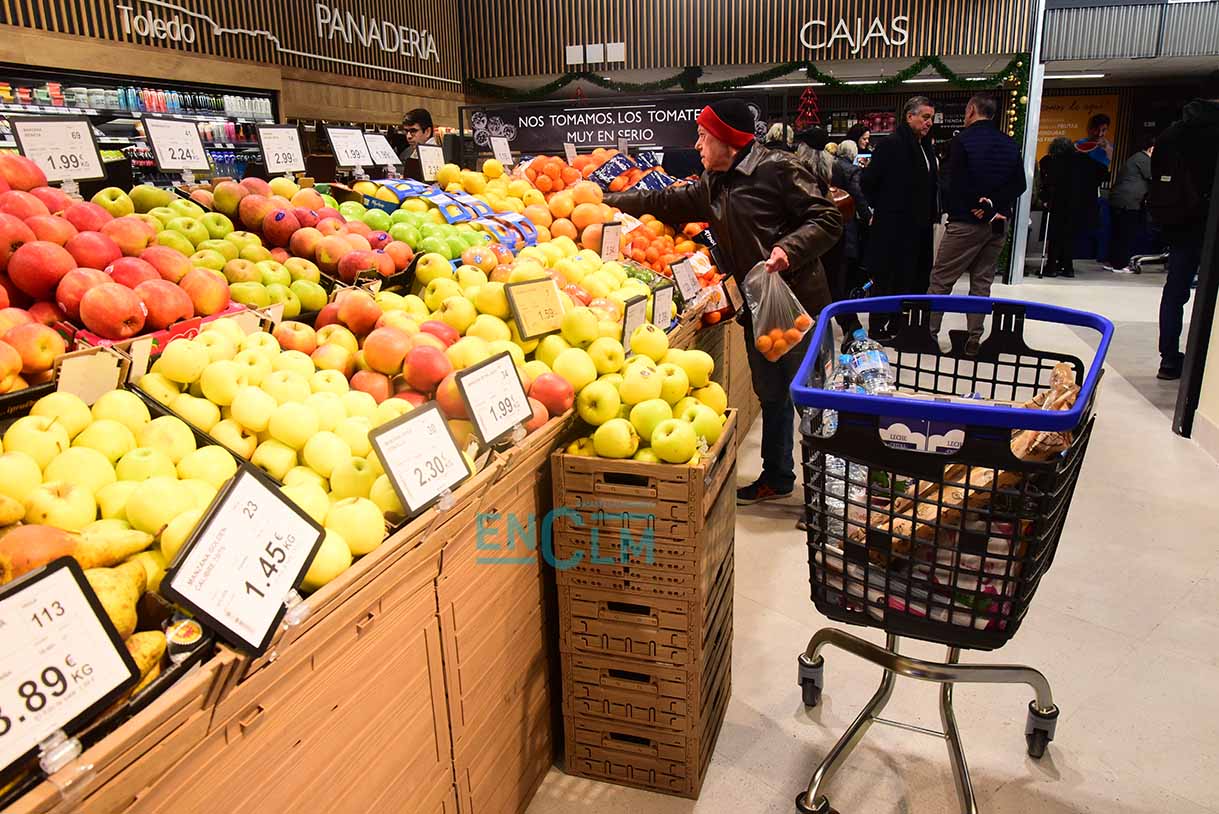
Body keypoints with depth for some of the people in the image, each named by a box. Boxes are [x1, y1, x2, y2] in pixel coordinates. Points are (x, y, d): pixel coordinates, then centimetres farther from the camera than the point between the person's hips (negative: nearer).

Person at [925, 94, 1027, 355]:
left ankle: (927, 331, -1)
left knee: (941, 279, 0)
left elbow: (956, 183, -15)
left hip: (967, 222, -6)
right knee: (982, 282, 10)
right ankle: (974, 340, 11)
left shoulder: (963, 139, -9)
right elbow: (1019, 185, 3)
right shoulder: (1009, 144, 9)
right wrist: (995, 205, -6)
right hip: (998, 224, 6)